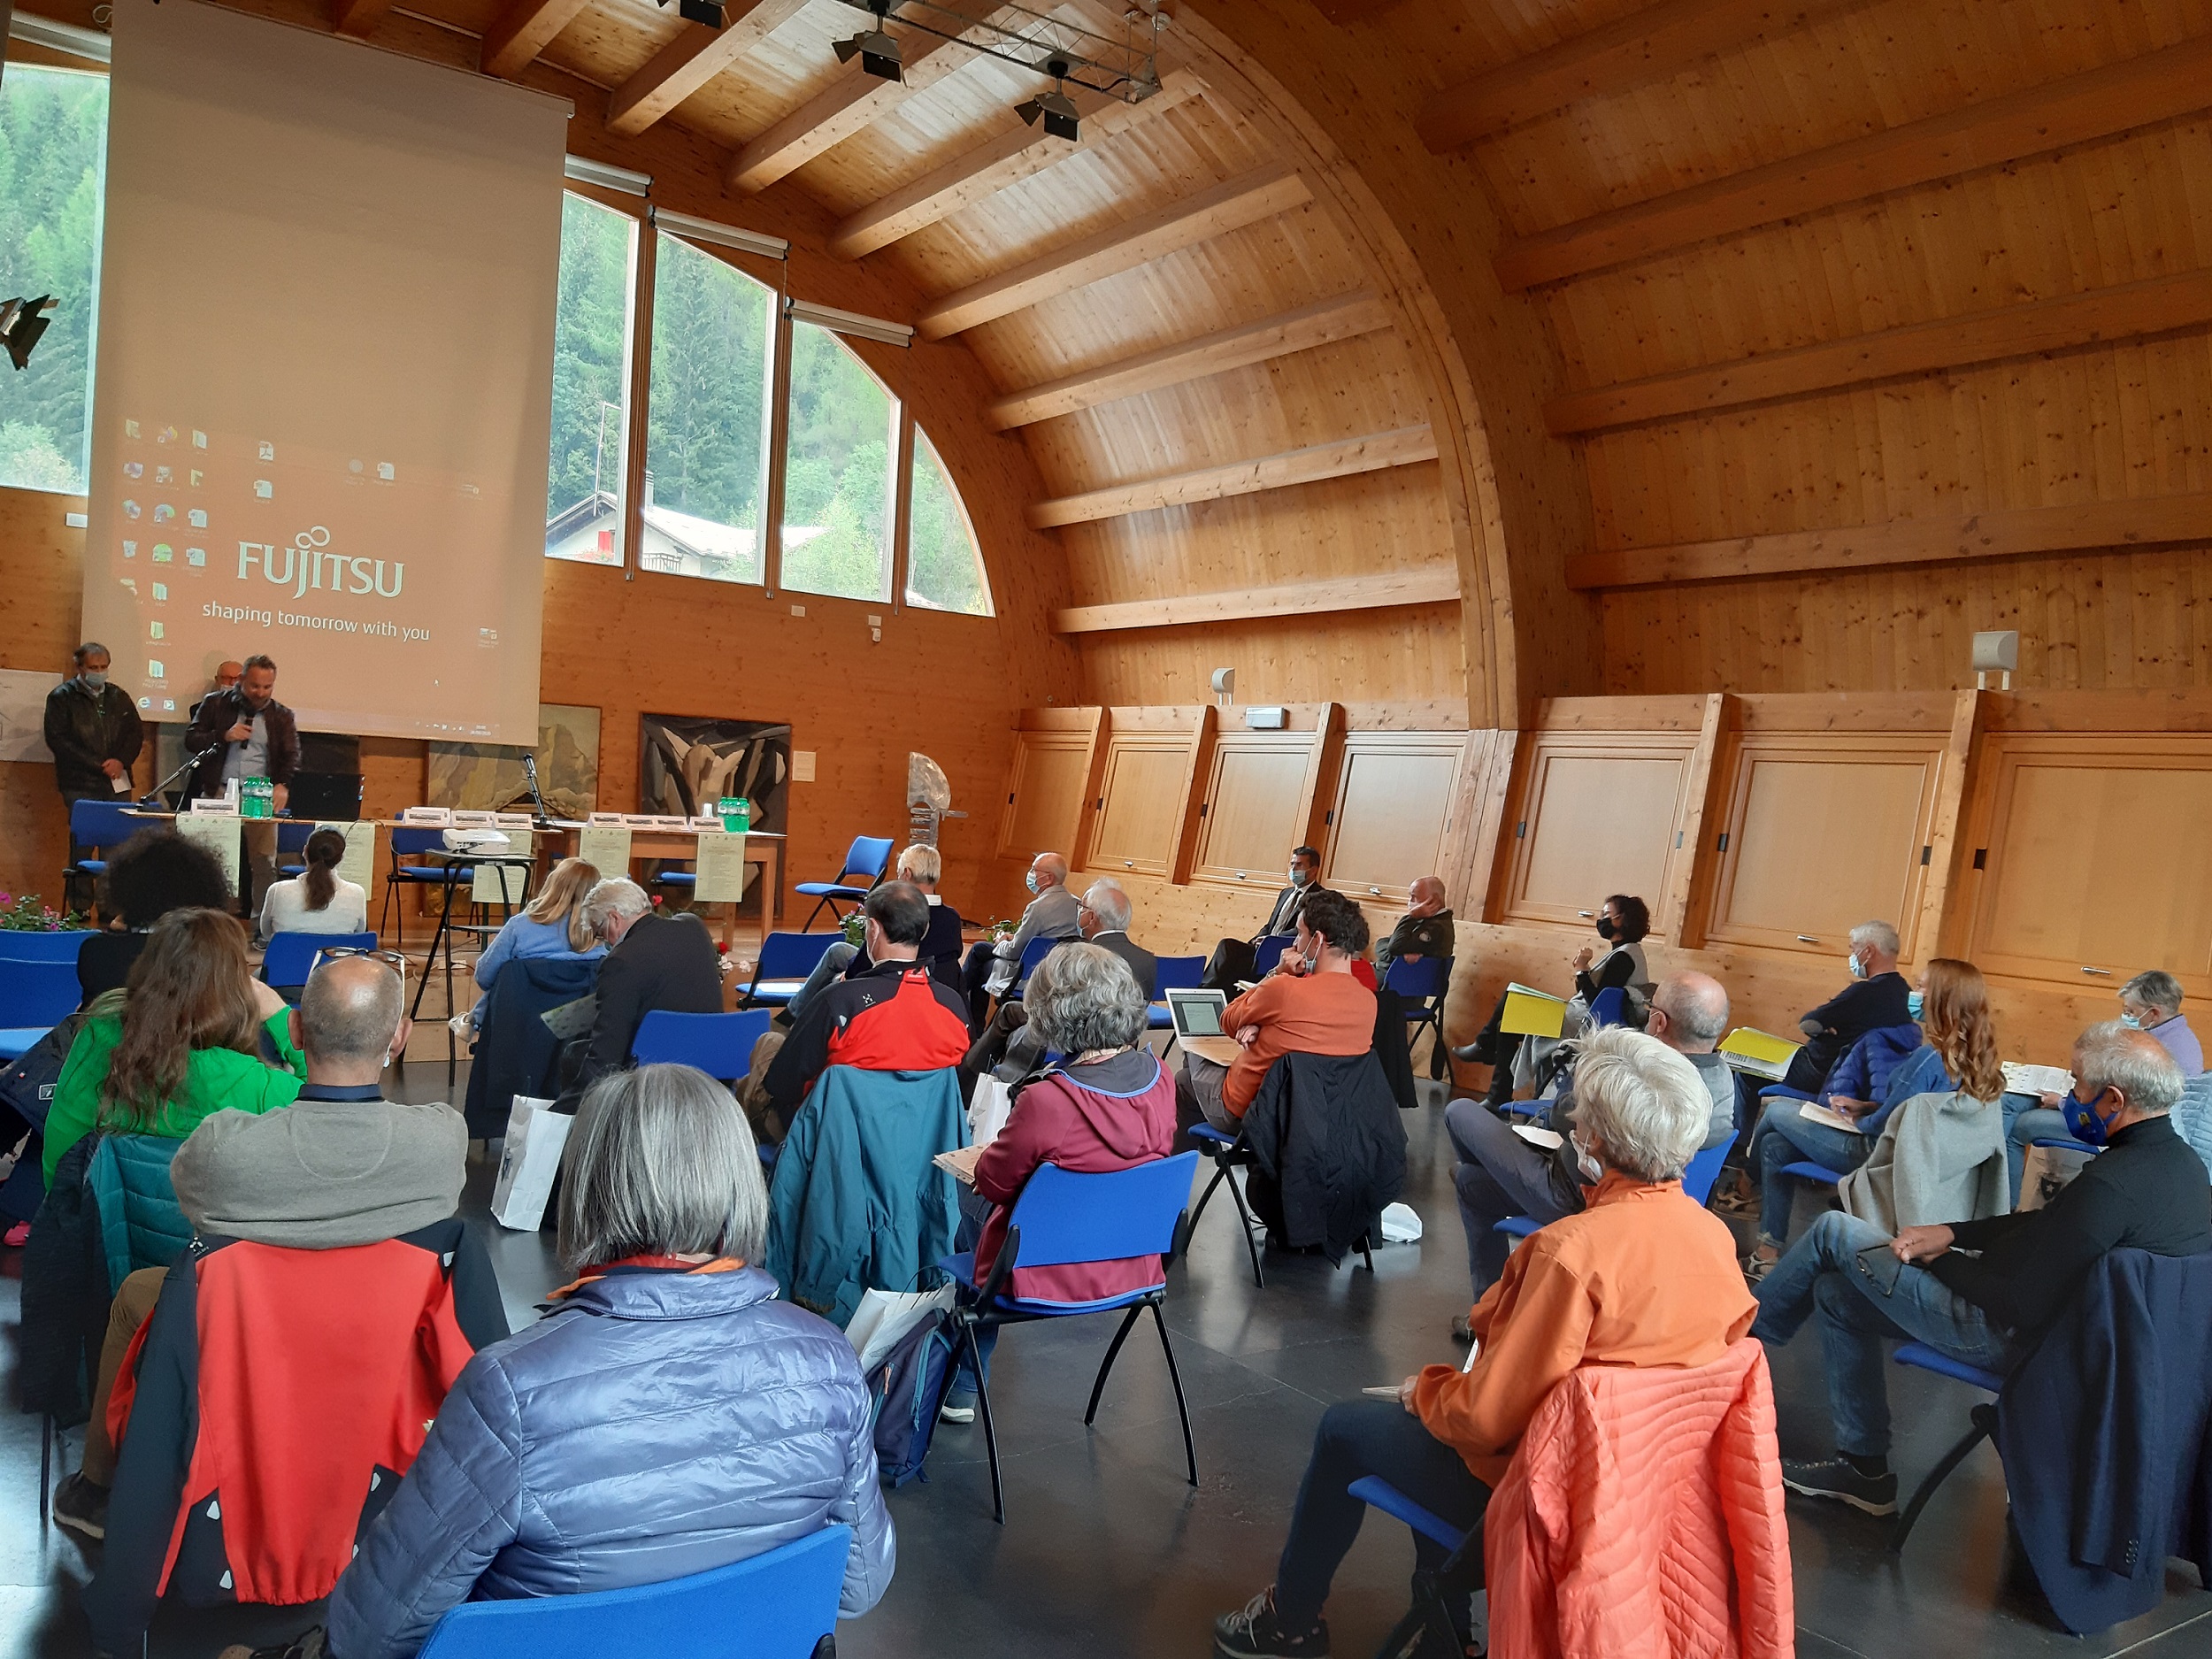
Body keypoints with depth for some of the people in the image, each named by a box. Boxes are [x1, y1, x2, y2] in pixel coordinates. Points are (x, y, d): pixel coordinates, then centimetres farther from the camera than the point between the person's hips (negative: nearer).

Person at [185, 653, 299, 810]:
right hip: (218, 792, 0)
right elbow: (190, 740, 9)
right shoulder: (215, 703, 11)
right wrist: (224, 736, -8)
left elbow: (291, 756, 7)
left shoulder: (282, 716, 12)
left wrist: (283, 785, -13)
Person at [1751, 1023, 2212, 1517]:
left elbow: (2019, 1305, -28)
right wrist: (1951, 1233, 3)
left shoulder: (2110, 1184, -31)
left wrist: (1940, 1258, -12)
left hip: (2008, 1337, -10)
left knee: (1834, 1231, -1)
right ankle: (1864, 1471, 25)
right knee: (1836, 1292, 17)